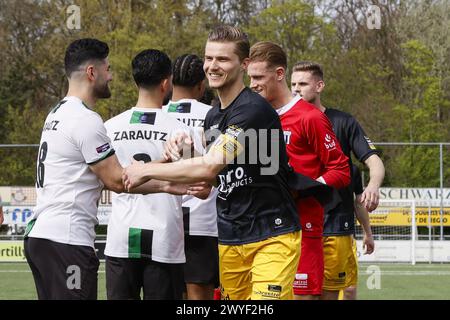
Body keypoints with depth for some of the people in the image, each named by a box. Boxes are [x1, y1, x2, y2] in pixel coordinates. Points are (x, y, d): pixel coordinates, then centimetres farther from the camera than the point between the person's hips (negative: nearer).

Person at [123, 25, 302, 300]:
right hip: (230, 239, 8)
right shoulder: (213, 117, 13)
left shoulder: (253, 109, -16)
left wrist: (147, 170, -12)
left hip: (272, 237, -8)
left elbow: (210, 166, -23)